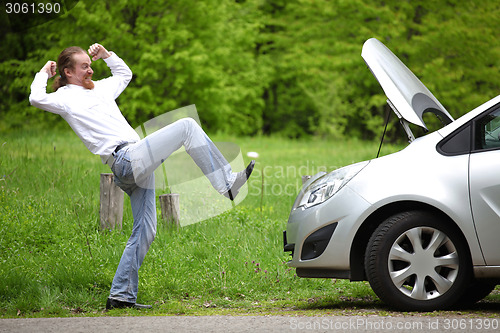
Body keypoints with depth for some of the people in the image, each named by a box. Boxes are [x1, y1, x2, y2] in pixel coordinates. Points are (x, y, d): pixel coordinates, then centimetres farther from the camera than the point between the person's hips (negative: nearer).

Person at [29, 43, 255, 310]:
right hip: (125, 159, -9)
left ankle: (121, 295, 8)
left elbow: (124, 74, 45)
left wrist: (107, 55, 31)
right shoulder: (66, 97, 3)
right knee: (186, 126, -13)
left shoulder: (100, 88, 26)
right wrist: (44, 74, 1)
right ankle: (227, 183, -14)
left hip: (138, 165, 9)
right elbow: (37, 99, -16)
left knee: (144, 231, 6)